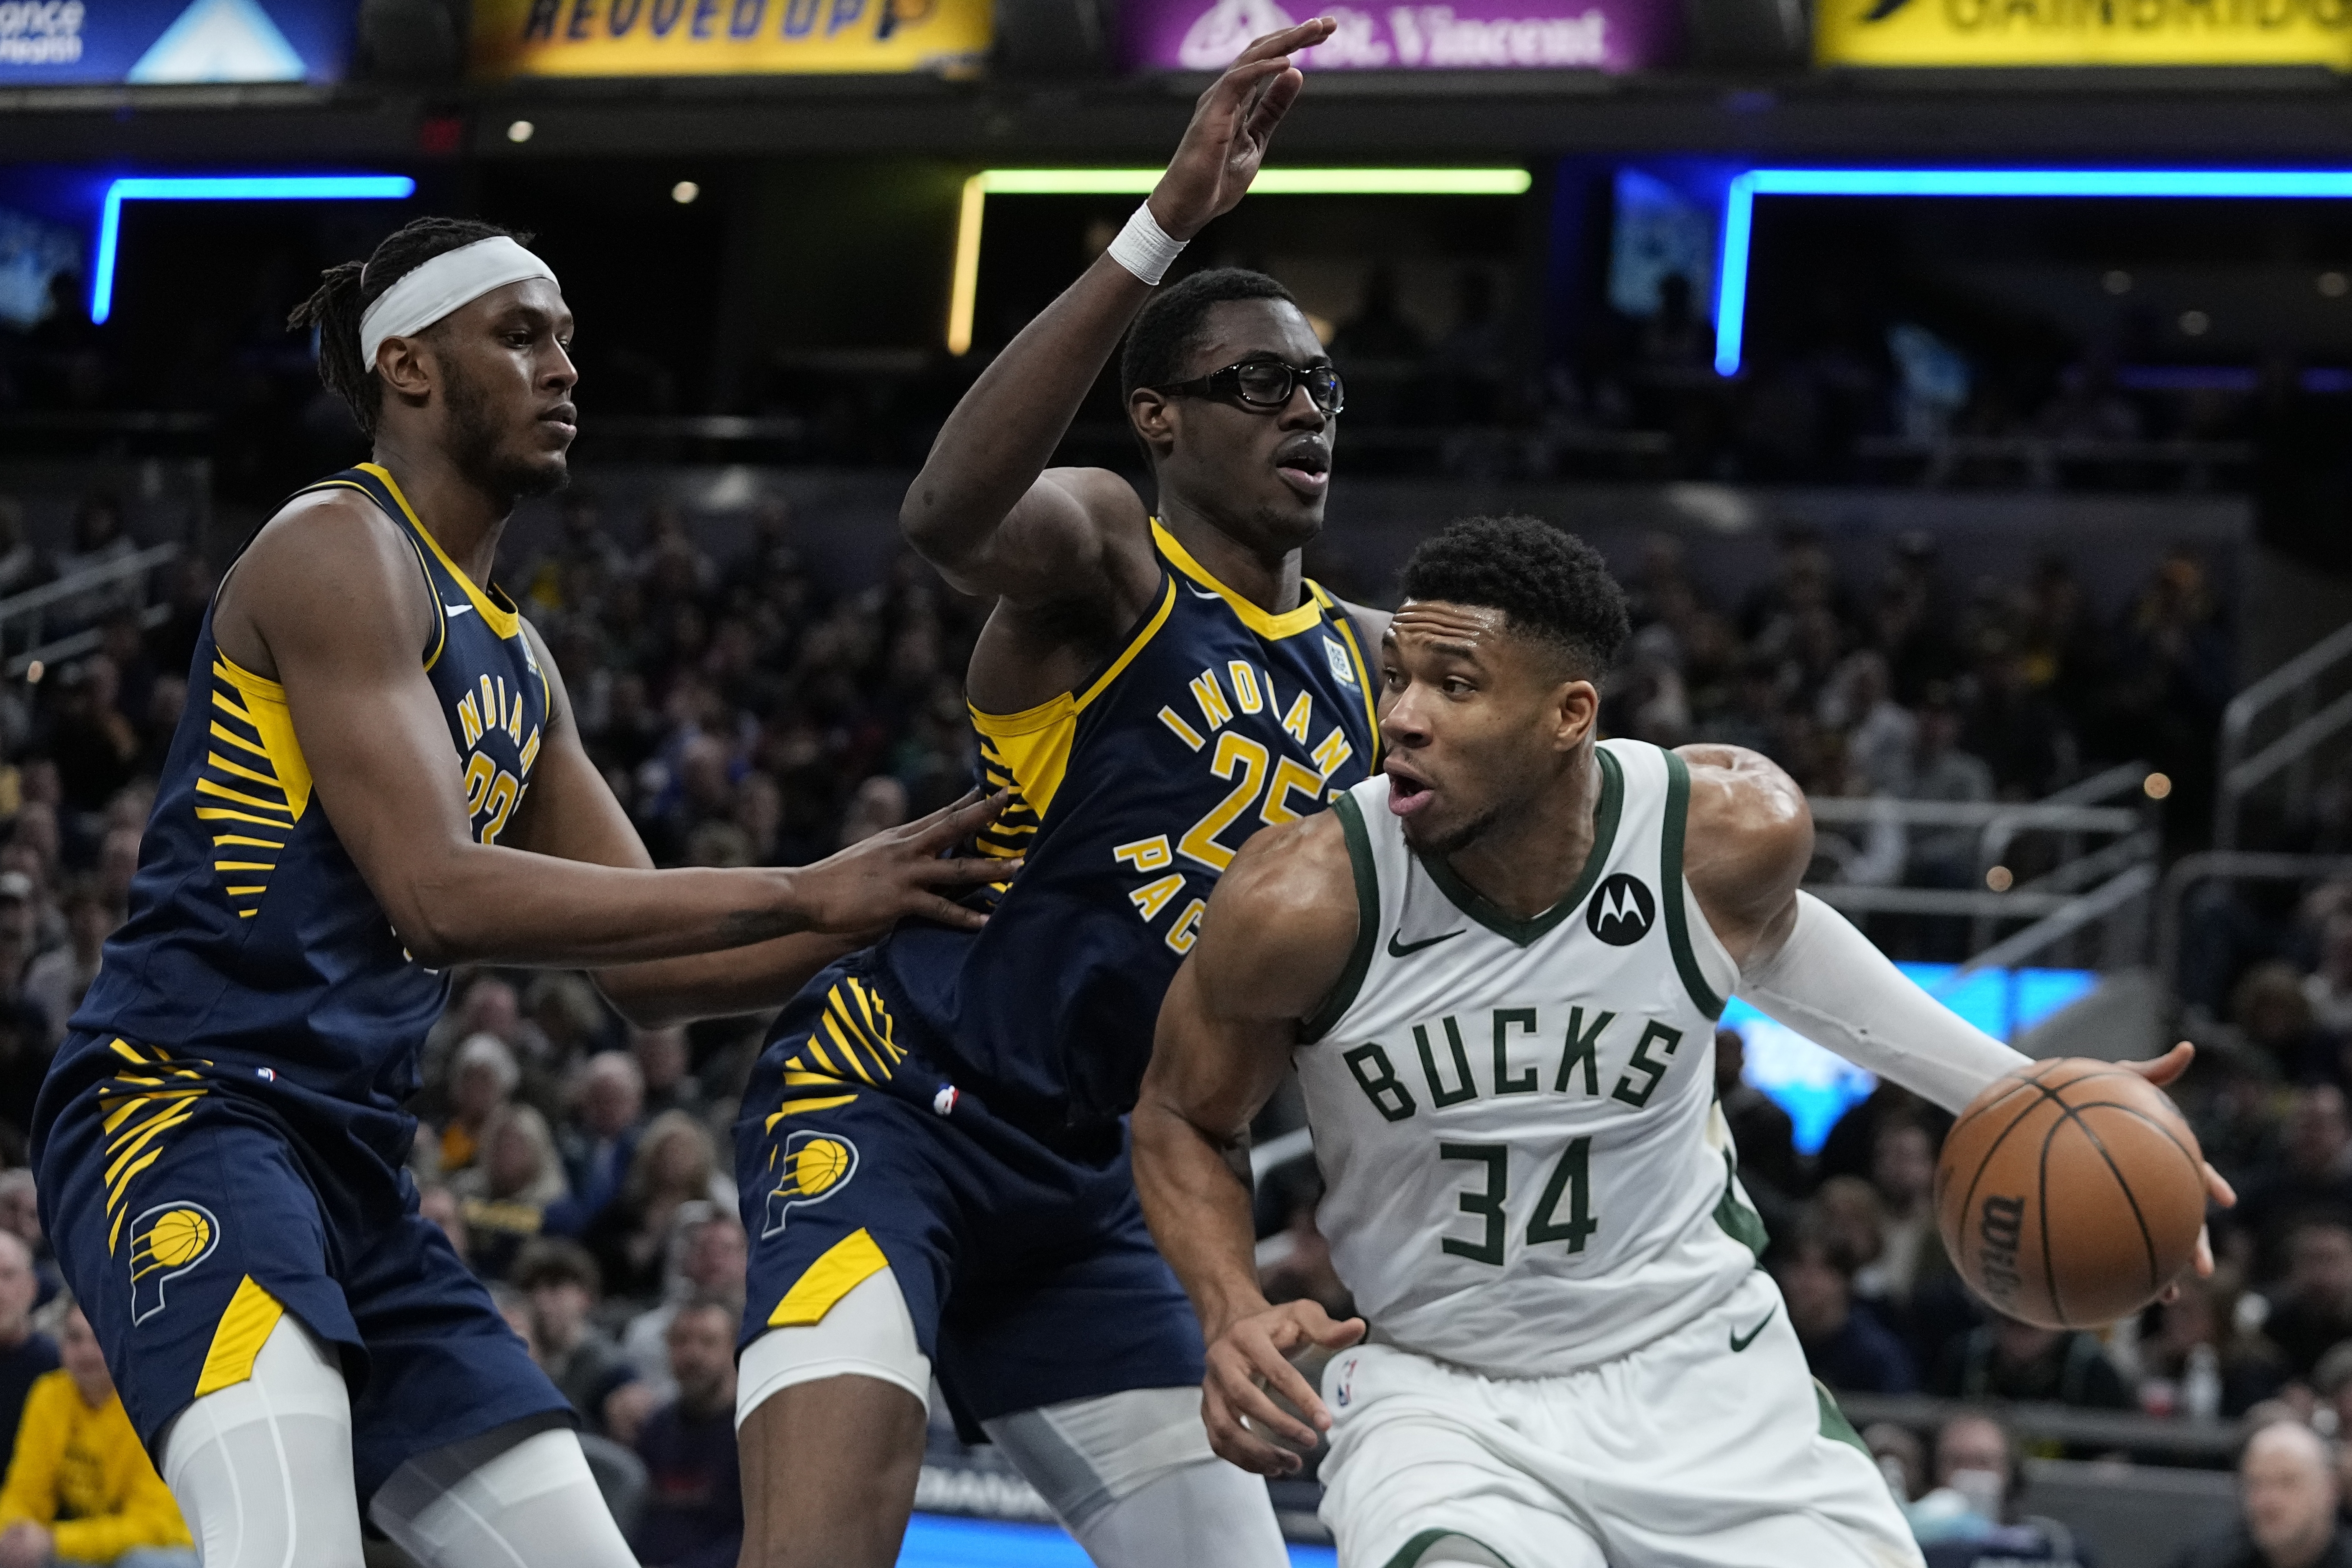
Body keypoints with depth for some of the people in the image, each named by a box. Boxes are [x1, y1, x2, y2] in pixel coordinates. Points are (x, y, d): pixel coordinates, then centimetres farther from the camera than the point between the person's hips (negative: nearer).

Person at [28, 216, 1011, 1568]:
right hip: (190, 1108, -10)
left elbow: (649, 970, 24)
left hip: (358, 1162, 10)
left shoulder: (519, 664, 22)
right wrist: (799, 893, -17)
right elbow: (439, 896, -19)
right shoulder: (340, 549, -6)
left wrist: (875, 913, 8)